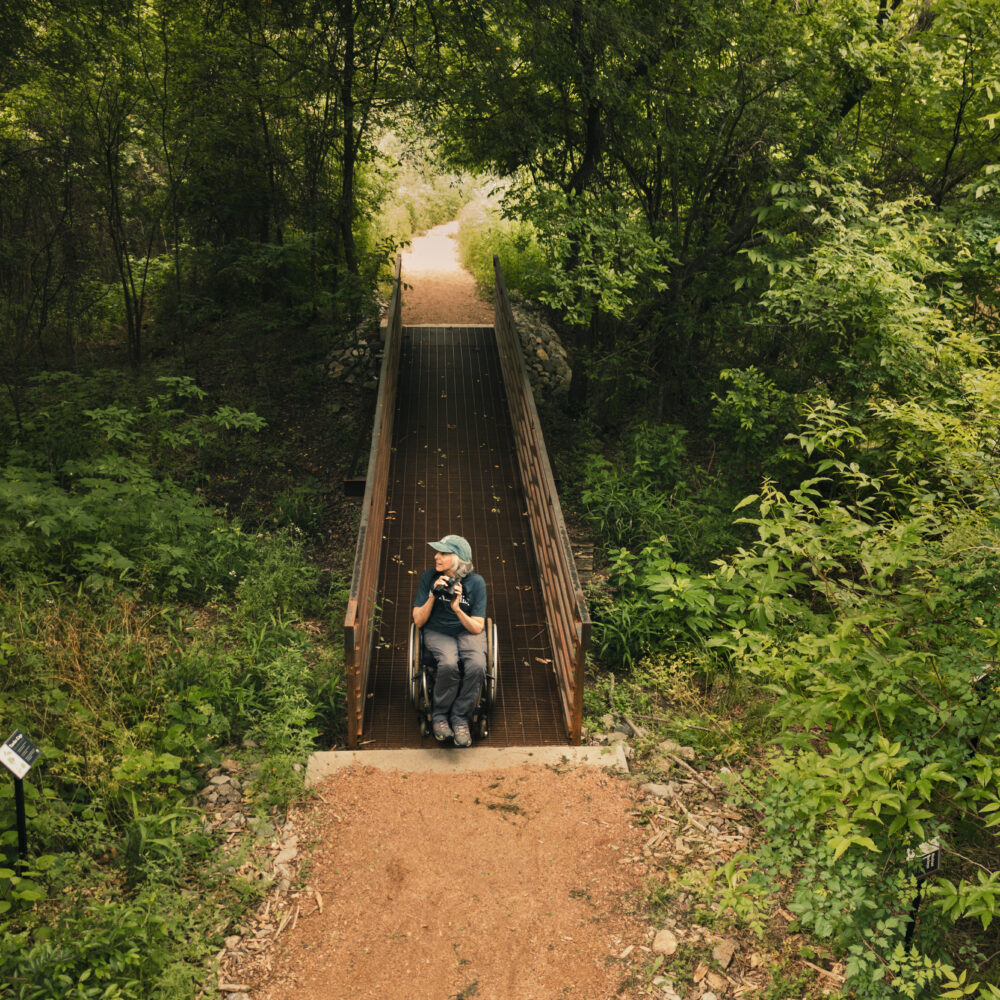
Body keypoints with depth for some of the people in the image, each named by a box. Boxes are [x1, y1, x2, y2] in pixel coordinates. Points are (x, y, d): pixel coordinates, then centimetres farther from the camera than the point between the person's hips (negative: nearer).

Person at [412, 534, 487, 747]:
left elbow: (477, 628, -10)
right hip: (438, 632, 0)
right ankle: (439, 716, -8)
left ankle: (460, 718, -10)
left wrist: (457, 609, -27)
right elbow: (418, 621, -6)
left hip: (468, 632, 1)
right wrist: (432, 596, -21)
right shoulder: (429, 577, -8)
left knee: (477, 666, -31)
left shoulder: (476, 582, -11)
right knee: (449, 664, -33)